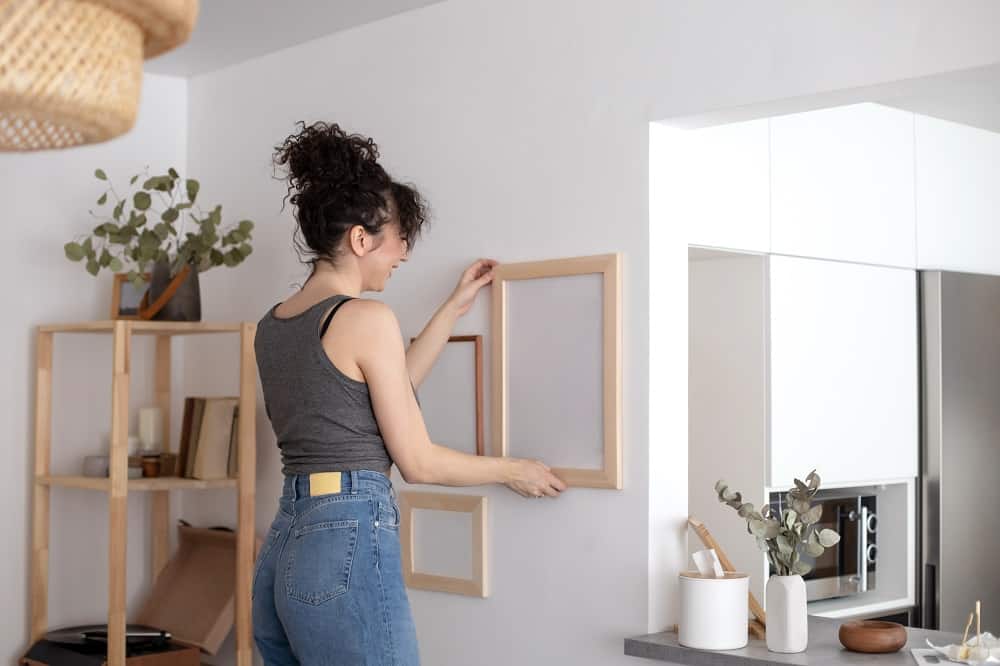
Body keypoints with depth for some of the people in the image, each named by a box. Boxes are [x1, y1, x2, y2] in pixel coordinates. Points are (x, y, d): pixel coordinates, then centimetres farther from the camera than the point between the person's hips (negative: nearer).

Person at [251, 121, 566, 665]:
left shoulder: (273, 326, 13)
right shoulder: (365, 317, -11)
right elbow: (417, 461, -7)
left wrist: (454, 309, 28)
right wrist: (513, 471, 9)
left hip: (283, 548, 9)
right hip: (349, 547, -9)